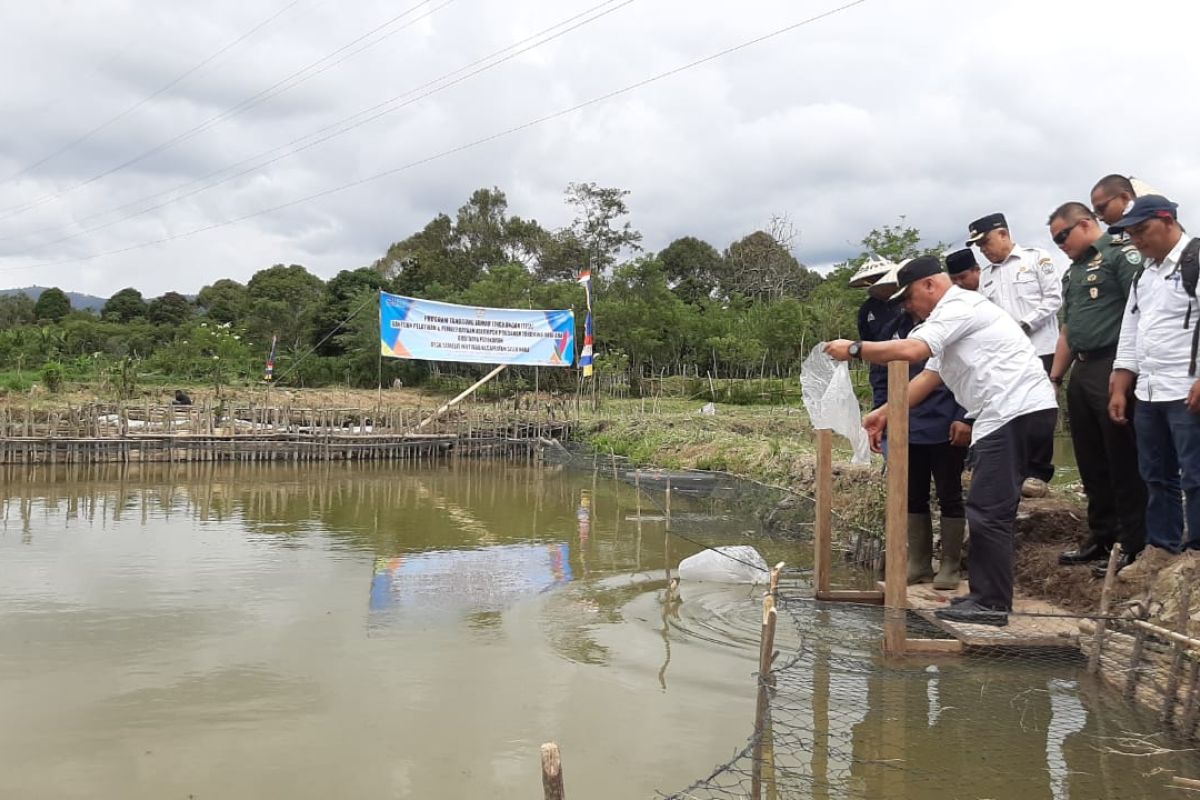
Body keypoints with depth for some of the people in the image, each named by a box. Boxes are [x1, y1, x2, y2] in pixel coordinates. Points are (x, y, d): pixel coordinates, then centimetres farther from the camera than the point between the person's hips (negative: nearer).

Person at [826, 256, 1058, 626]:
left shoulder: (959, 306, -8)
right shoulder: (954, 316, 26)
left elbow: (911, 350, -22)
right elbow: (928, 377, 24)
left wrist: (854, 349, -12)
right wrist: (884, 412, 19)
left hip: (1017, 411, -11)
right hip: (1011, 415, 11)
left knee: (988, 510, -10)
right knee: (990, 509, 13)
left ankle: (992, 603, -7)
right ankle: (986, 594, 18)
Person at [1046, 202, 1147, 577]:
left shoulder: (1120, 253, -8)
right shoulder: (1072, 272, 20)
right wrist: (1053, 378, 21)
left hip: (1114, 369, -9)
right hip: (1082, 372, 9)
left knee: (1123, 462, -1)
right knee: (1091, 462, 13)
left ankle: (1132, 544, 7)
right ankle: (1102, 536, 23)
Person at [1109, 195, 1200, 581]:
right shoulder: (1144, 274, 17)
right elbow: (1130, 335, 19)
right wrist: (1119, 390, 14)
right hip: (1148, 393, 8)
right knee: (1156, 476, 14)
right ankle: (1161, 548, 24)